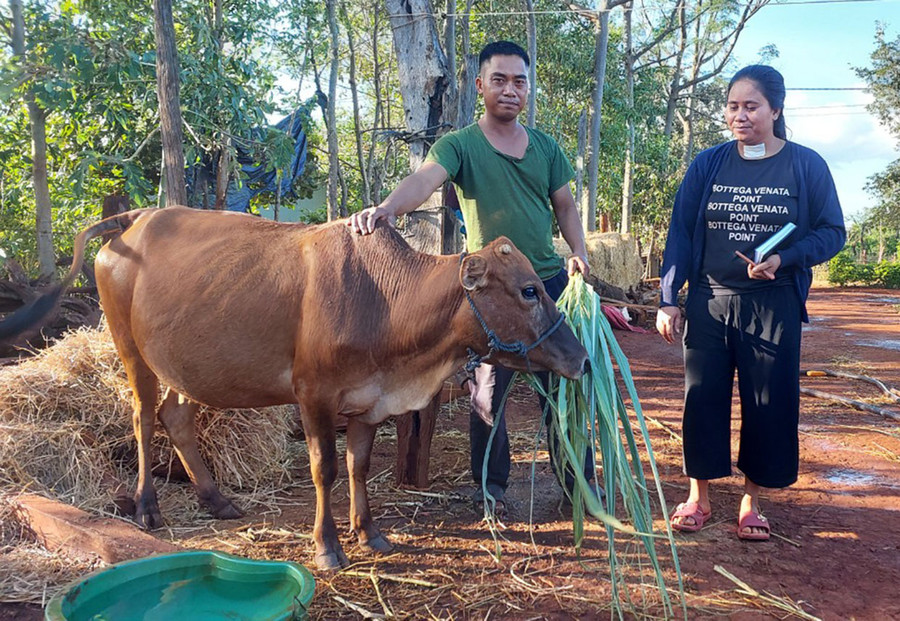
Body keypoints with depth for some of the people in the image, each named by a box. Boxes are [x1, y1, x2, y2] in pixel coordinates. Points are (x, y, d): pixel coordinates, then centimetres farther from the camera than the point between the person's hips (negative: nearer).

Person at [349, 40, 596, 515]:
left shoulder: (545, 146, 12)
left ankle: (579, 481, 25)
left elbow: (565, 205, 16)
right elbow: (425, 179, -22)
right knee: (488, 390, 4)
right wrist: (387, 208, -43)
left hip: (549, 281, 4)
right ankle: (490, 485, 23)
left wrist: (578, 250, -2)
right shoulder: (459, 145, -3)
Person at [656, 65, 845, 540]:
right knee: (702, 399, 4)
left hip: (773, 306, -1)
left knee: (768, 404, 5)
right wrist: (668, 300, -1)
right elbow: (680, 232, 4)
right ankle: (698, 497, 21)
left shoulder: (805, 165, 0)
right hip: (708, 303, 1)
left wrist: (783, 259, -18)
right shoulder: (707, 165, 4)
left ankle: (751, 501, 24)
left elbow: (831, 232, 1)